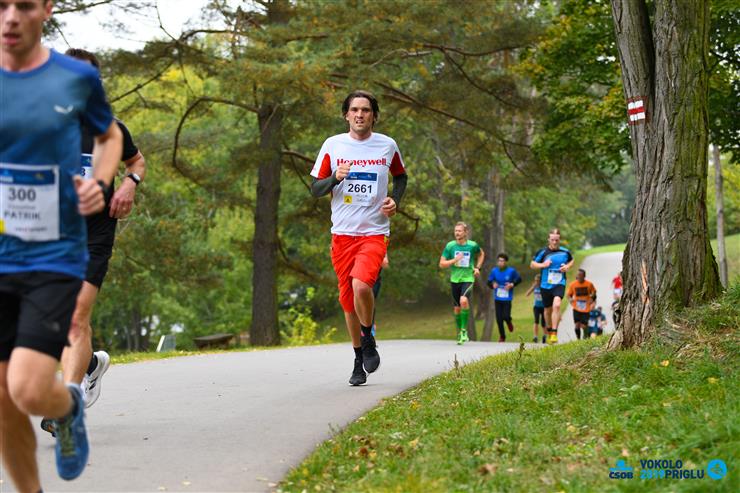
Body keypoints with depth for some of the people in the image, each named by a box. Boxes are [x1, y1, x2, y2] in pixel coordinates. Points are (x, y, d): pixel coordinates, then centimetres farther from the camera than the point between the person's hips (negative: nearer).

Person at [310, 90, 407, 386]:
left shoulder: (387, 146, 3)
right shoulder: (333, 145, 3)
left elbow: (400, 176, 22)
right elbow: (315, 189, 5)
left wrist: (395, 200, 3)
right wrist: (335, 178, -15)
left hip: (374, 232, -2)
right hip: (342, 233, 2)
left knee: (361, 286, -27)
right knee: (348, 299, 7)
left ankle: (368, 338, 1)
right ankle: (359, 361, 25)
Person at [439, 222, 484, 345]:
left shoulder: (472, 245, -3)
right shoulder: (450, 246, -3)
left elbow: (481, 254, 20)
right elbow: (441, 264, -2)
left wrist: (477, 267, 8)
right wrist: (455, 260, -16)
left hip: (468, 278, -2)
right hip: (455, 279, 2)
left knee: (464, 301, -28)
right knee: (457, 308, 8)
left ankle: (464, 329, -16)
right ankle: (460, 334, 25)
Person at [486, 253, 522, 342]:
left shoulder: (511, 271, -7)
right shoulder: (494, 271, -2)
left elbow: (519, 279, 6)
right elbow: (489, 282, 7)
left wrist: (512, 284, -11)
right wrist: (492, 284, -15)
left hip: (507, 299, -2)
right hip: (497, 299, 2)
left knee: (506, 316, -13)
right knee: (499, 319, 1)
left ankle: (509, 322, 26)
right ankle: (502, 336, 21)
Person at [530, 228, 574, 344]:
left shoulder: (565, 252, 0)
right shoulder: (542, 252, -4)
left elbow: (572, 260, 20)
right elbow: (532, 264, 3)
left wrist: (567, 266, -1)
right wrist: (543, 265, -15)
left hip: (559, 284, -1)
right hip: (545, 285, 1)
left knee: (556, 305, -24)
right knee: (548, 309, 12)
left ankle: (554, 333, -22)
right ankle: (549, 332, 35)